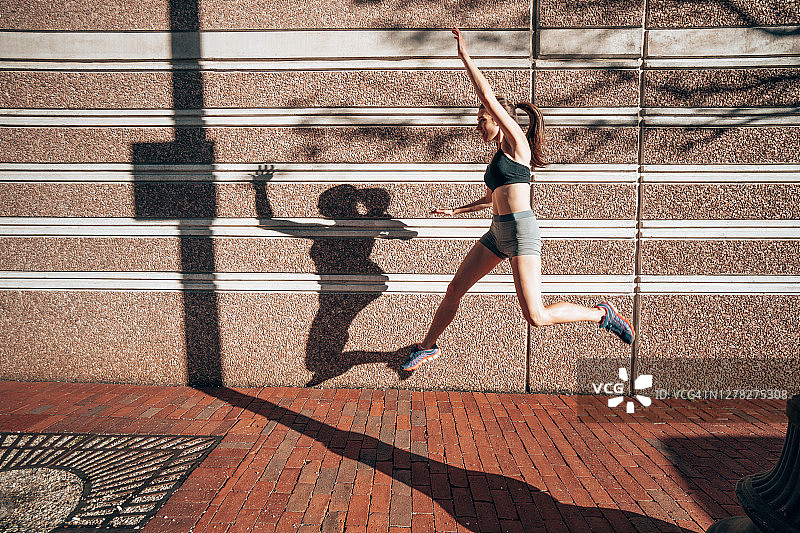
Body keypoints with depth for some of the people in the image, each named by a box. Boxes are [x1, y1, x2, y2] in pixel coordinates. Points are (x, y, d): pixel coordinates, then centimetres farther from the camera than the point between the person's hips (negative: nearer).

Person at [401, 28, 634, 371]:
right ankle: (427, 347, 23)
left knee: (536, 317, -12)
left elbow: (488, 95, -11)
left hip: (520, 230, -8)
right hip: (498, 233, 9)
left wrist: (465, 56, -4)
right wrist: (455, 211, 37)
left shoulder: (517, 144, -4)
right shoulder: (498, 157, 19)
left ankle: (602, 314, 9)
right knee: (454, 290, 7)